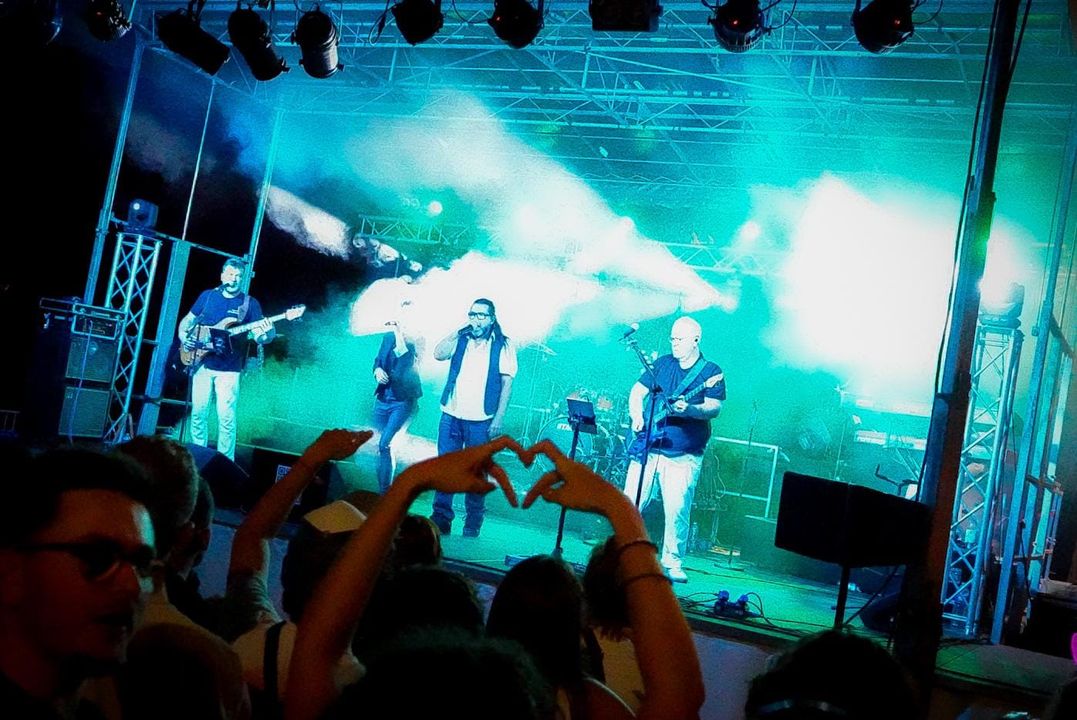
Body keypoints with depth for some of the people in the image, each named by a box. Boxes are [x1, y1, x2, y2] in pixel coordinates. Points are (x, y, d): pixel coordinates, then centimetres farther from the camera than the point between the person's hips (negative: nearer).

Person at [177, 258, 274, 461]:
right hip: (202, 364, 2)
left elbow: (259, 337, -2)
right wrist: (183, 337, -2)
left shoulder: (250, 303, 1)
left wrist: (267, 334, -26)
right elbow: (187, 320, 17)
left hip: (228, 370, -2)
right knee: (198, 412, 6)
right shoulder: (207, 296, 7)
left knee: (226, 418, -3)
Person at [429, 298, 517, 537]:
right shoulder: (460, 339, 8)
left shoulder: (503, 345, -1)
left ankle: (472, 526, 17)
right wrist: (459, 331, -7)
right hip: (451, 416, 3)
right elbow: (438, 354, -9)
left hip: (481, 421, -3)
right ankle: (441, 519, 15)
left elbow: (507, 383, -4)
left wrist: (498, 419, -11)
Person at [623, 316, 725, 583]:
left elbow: (715, 408, -10)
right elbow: (637, 391, 15)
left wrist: (690, 410, -28)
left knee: (677, 511, -6)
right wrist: (637, 416, -2)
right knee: (630, 503, 2)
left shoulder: (711, 372, 0)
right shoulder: (663, 363, 12)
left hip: (683, 455, -3)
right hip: (648, 446, 3)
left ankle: (672, 562, 8)